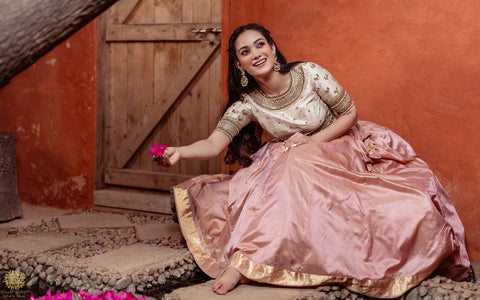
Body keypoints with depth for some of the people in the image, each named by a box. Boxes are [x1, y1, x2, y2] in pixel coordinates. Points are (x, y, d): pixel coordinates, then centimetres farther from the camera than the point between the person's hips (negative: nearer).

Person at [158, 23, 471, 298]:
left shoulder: (309, 74, -15)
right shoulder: (247, 104, -11)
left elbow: (350, 114, -7)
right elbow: (214, 144, -22)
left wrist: (311, 142, -16)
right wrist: (179, 152, -40)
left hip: (340, 147, 0)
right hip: (292, 165, 0)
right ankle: (242, 261, -31)